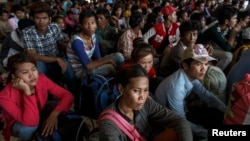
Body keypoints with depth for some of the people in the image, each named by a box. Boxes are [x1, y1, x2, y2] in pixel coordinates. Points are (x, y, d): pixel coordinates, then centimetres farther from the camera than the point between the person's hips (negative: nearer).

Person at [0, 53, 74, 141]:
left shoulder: (41, 79, -24)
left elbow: (67, 95, -21)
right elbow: (31, 122, -43)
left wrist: (54, 114, -36)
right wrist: (27, 91, -45)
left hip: (41, 114, 4)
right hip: (19, 124, -4)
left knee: (56, 105, -23)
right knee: (29, 128, -37)